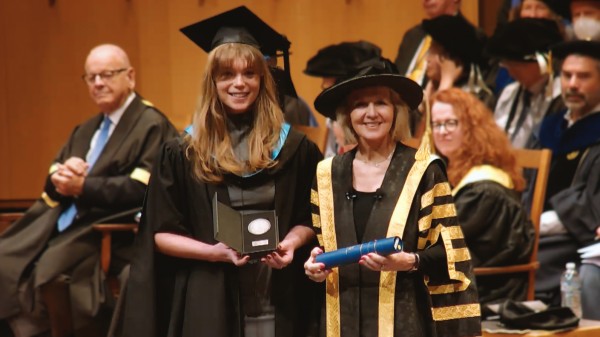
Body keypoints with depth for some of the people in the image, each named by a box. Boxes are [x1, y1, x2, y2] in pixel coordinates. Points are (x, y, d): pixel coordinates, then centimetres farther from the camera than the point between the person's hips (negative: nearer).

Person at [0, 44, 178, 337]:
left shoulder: (152, 126, -6)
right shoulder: (86, 130, 20)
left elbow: (141, 188, -17)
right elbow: (52, 180, 18)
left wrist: (83, 185, -16)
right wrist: (62, 176, -7)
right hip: (63, 222, 8)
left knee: (51, 271, -30)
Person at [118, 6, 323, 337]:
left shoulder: (292, 148, 4)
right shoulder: (182, 154, 0)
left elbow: (309, 217, 11)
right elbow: (160, 233, 0)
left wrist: (292, 242, -10)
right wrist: (214, 251, -15)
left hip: (277, 301, 1)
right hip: (207, 303, -1)